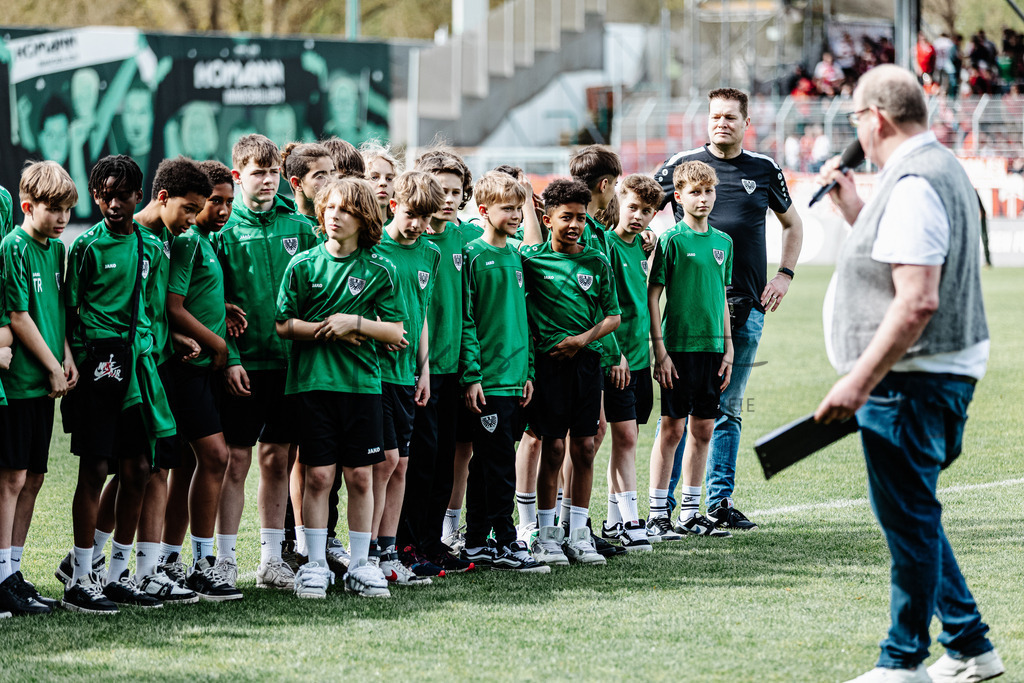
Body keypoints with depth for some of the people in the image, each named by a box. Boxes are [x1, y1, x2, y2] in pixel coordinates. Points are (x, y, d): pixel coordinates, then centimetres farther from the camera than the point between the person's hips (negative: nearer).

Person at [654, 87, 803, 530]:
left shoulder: (764, 170, 10)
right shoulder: (682, 165, 3)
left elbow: (792, 225, 23)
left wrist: (784, 275, 11)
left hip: (747, 306, 3)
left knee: (728, 407, 8)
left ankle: (721, 501, 14)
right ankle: (662, 503, -1)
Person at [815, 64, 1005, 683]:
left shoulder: (913, 184, -19)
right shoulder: (941, 167, 15)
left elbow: (917, 302, -27)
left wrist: (858, 382, -27)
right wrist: (853, 207, 18)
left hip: (913, 378, -11)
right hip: (946, 372, 11)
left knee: (908, 516, -3)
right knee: (911, 515, 18)